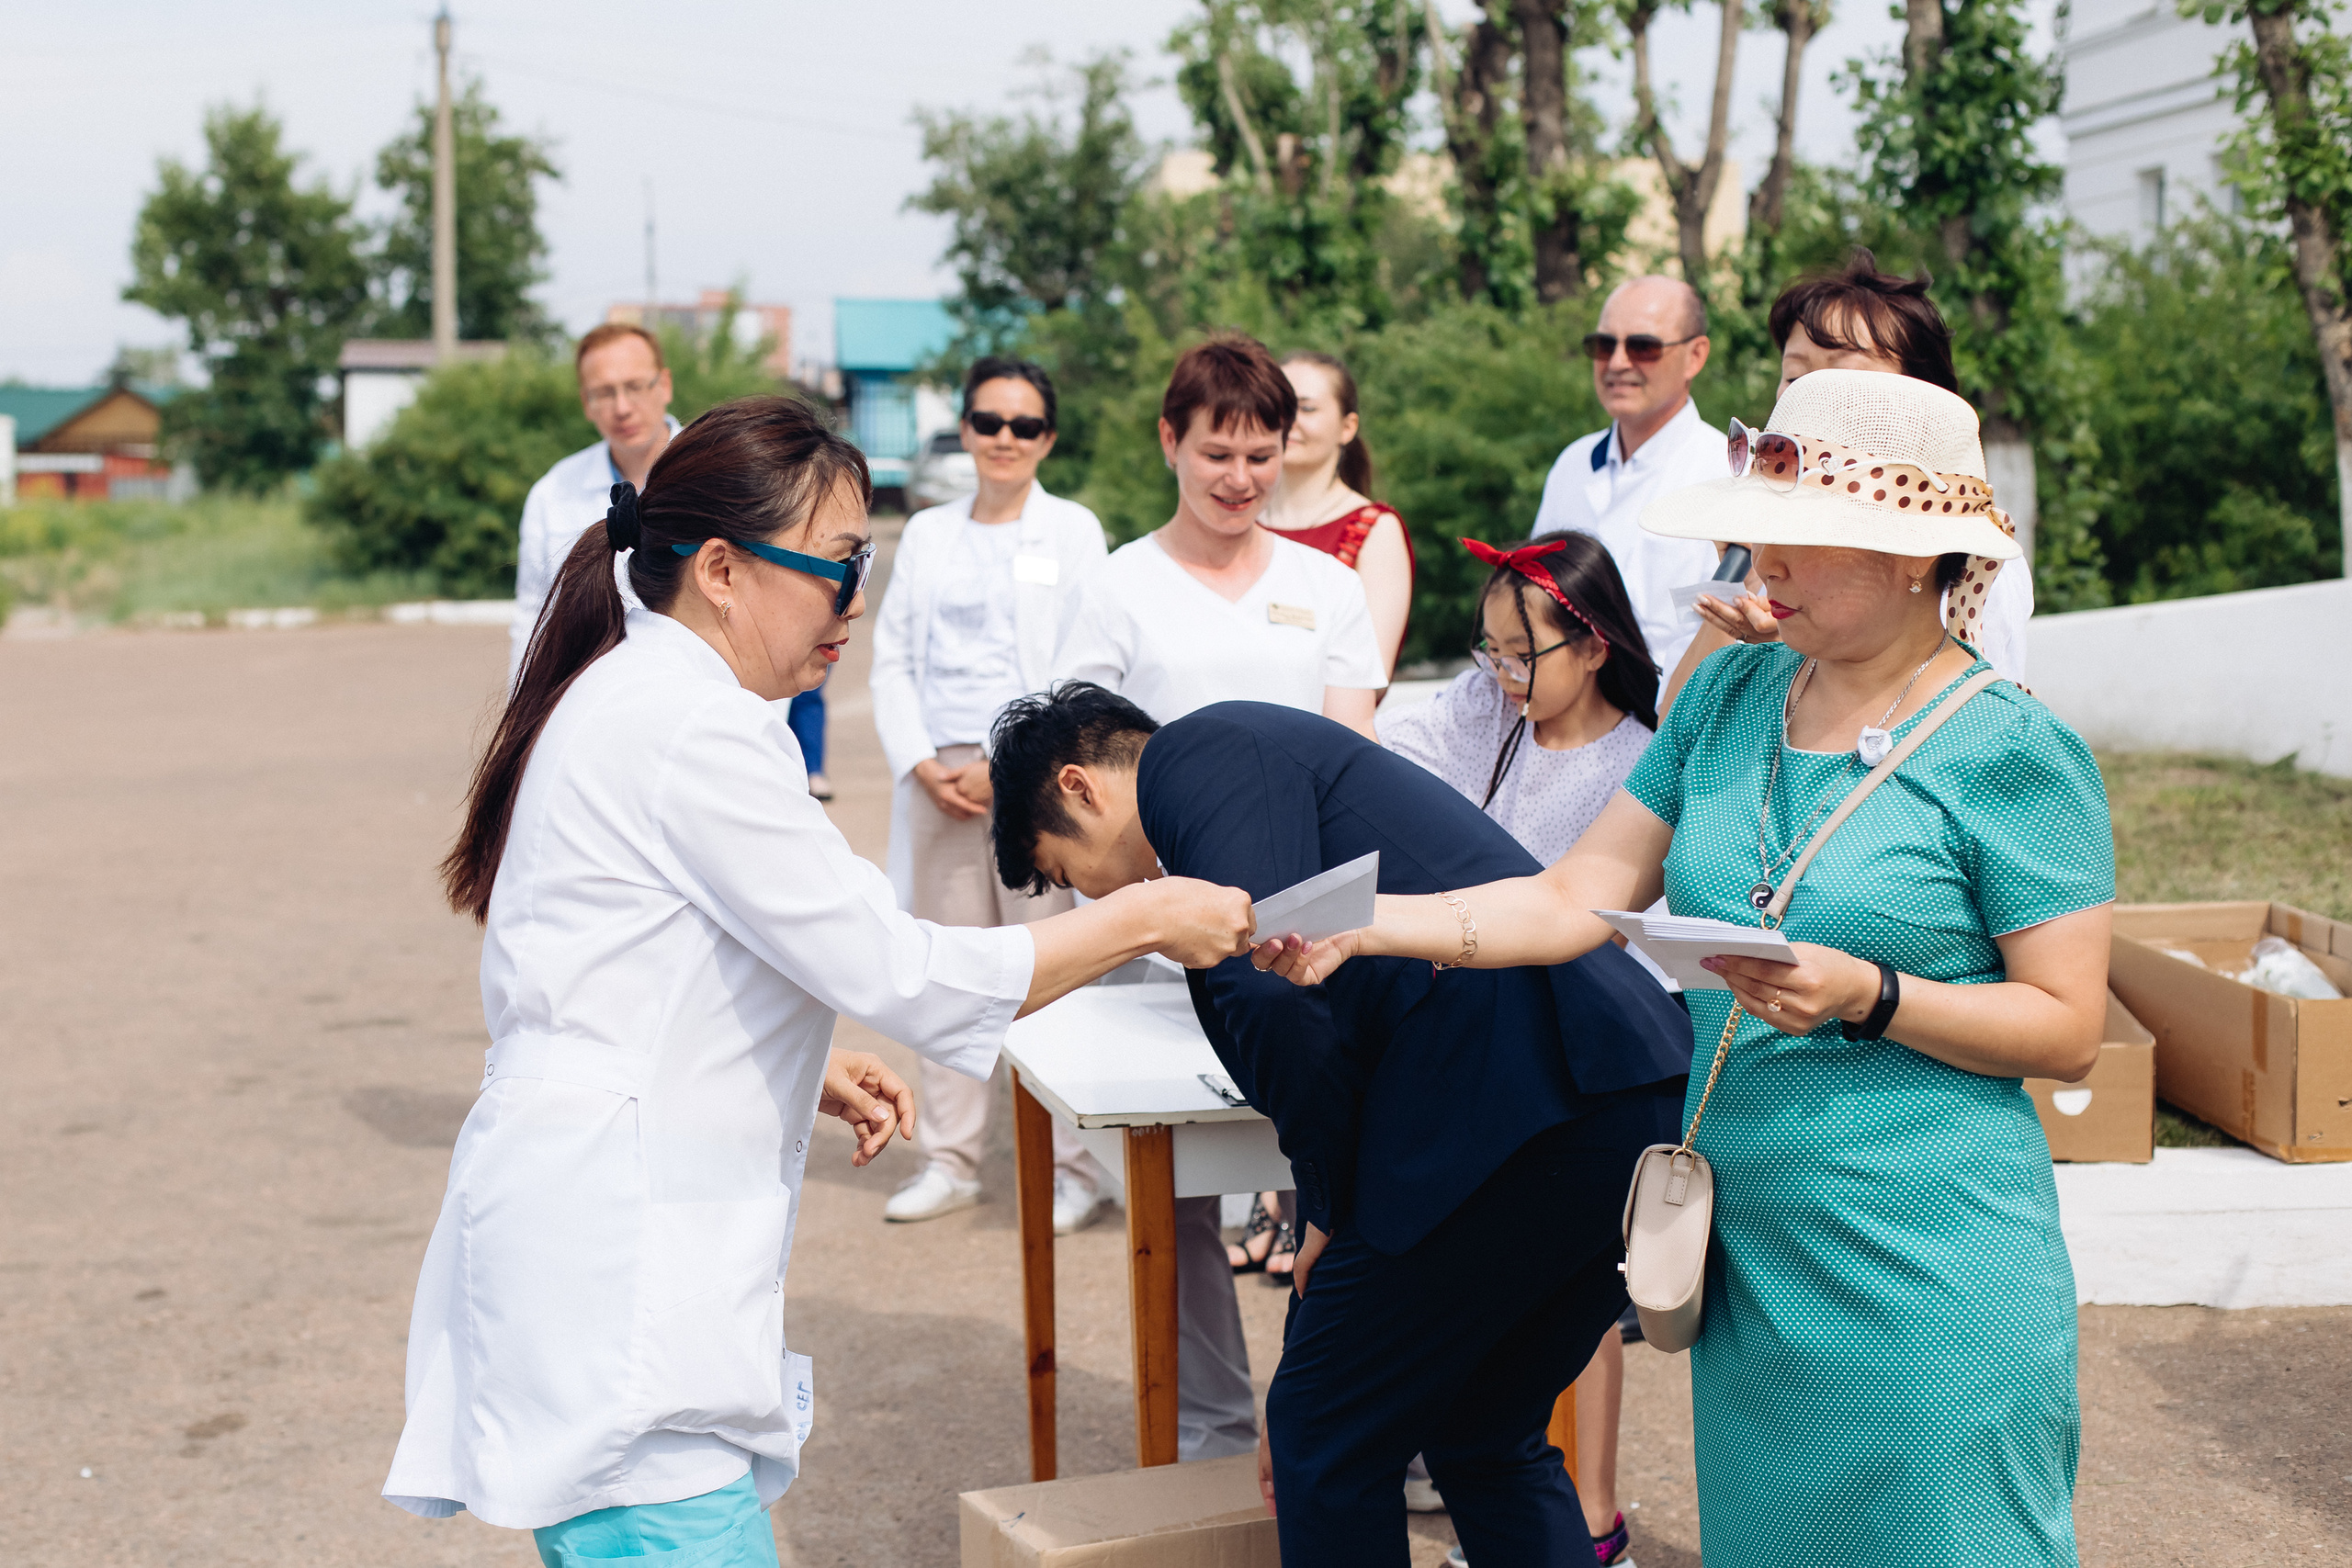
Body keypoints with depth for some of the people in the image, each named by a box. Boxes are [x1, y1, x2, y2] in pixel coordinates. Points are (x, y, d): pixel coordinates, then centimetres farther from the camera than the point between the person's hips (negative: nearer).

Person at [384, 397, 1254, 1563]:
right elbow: (895, 971, -15)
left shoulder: (629, 699, 17)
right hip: (608, 1276, -10)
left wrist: (807, 1066, 16)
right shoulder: (693, 730, -15)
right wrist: (1142, 920, -6)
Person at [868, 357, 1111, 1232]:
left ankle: (1071, 1166, 1)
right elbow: (892, 660, 12)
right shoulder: (927, 534, 16)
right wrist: (923, 766, -2)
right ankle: (950, 1159, 13)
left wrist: (1005, 766, -11)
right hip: (937, 777, 4)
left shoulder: (1073, 531, 5)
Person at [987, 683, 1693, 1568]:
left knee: (1334, 1441, 10)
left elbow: (1269, 991, -15)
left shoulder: (1199, 750, 3)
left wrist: (1331, 1207, 2)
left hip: (1510, 1111, -9)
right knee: (1487, 1442, 26)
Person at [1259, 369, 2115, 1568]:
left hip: (1925, 1266, -5)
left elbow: (2067, 1030, -10)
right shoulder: (1730, 696, 6)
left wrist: (1867, 997, -24)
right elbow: (1578, 895, 3)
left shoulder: (2013, 753, -9)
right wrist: (1364, 921, -9)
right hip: (1743, 1235, 5)